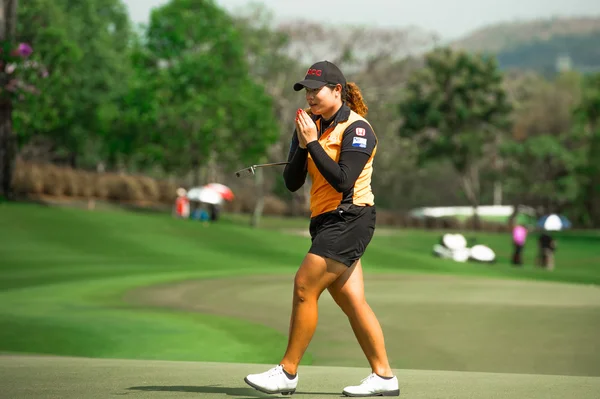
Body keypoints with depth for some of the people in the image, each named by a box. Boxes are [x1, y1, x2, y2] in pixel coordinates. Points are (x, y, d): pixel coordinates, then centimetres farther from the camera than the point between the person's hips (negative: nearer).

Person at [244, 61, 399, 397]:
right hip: (327, 222, 8)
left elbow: (342, 181, -22)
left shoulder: (357, 129, -11)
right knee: (351, 300, 5)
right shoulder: (312, 126, 10)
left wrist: (313, 143, -20)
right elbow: (292, 183, 4)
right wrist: (302, 145, -11)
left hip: (349, 218, -8)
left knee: (305, 286, -11)